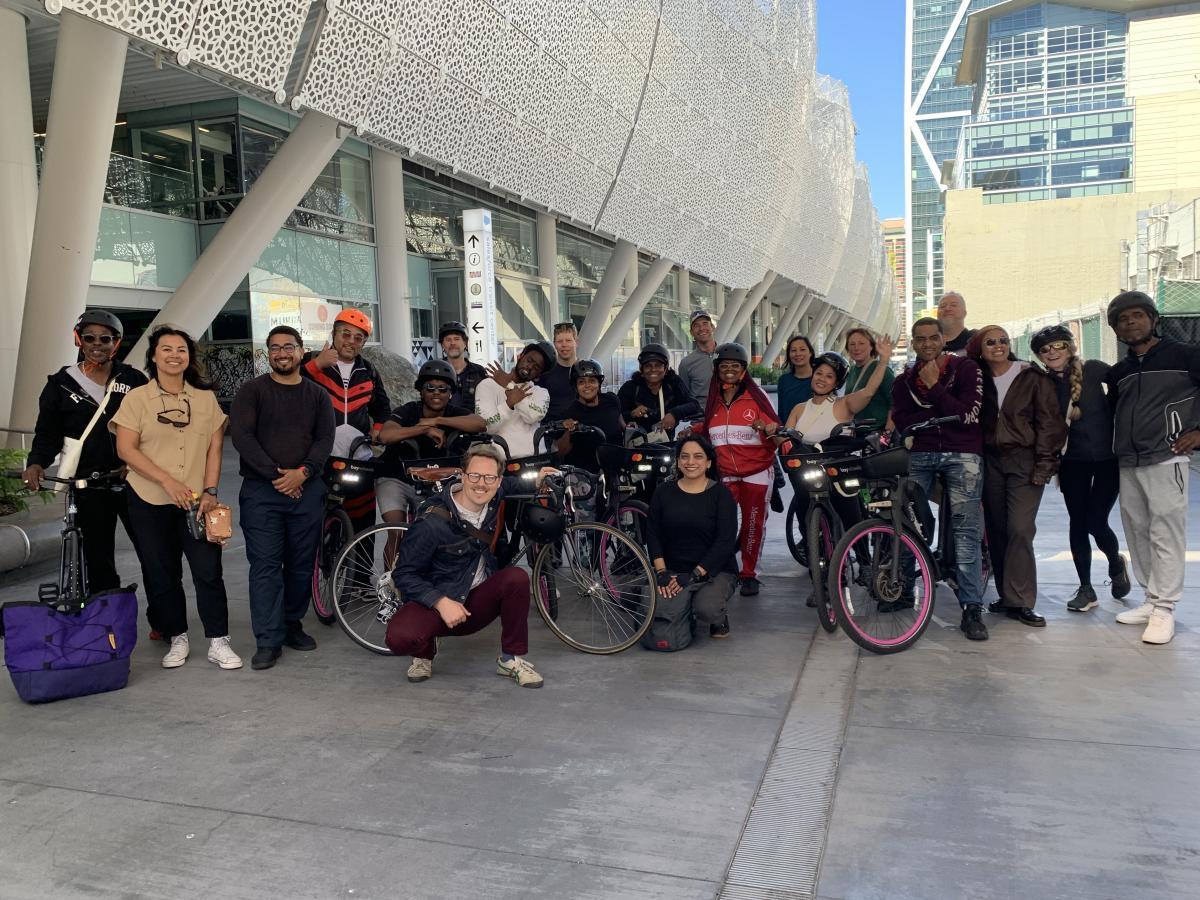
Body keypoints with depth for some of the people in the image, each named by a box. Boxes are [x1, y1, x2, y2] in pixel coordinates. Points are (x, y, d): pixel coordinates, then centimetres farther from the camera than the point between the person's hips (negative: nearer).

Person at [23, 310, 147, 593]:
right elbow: (48, 432, 7)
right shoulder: (61, 384, 5)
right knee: (98, 563, 7)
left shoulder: (133, 380, 4)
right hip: (88, 488, 0)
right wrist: (36, 463, -12)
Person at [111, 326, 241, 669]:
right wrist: (168, 481, -16)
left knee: (209, 572, -5)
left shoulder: (205, 398, 7)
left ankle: (218, 642, 3)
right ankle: (177, 639, 20)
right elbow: (126, 449, -7)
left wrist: (209, 491, -5)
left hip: (196, 501, 1)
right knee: (162, 576, 6)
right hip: (150, 502, -1)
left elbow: (215, 448, 7)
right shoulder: (137, 398, 0)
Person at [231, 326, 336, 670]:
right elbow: (241, 435, -5)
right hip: (261, 490, -2)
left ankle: (292, 625, 22)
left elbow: (325, 439, 4)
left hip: (306, 489, 3)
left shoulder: (317, 395, 13)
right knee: (265, 565, -5)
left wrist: (302, 472, -13)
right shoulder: (252, 391, 5)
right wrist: (275, 474, -12)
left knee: (301, 563, 7)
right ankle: (268, 641, -2)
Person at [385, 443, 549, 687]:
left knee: (516, 578, -24)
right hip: (434, 603, -4)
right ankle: (425, 653, 4)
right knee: (400, 637, -34)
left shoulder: (494, 503, -3)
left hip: (475, 605, 4)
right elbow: (404, 574, -15)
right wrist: (441, 602, -27)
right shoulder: (433, 523, -21)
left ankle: (511, 659, -9)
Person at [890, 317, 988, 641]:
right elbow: (901, 421, -1)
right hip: (920, 455, 3)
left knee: (967, 528, -9)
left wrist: (934, 387, -9)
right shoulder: (904, 379, 14)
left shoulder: (965, 368, 3)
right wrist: (943, 412, -7)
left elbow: (968, 414, -9)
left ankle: (972, 609, -7)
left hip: (962, 455, -3)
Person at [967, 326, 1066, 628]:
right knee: (997, 530, 6)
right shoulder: (978, 380, 9)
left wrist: (1044, 465, -10)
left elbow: (1049, 422, -4)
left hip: (1024, 461, -4)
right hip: (991, 461, 4)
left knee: (1020, 530, -12)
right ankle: (1007, 596, 15)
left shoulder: (1033, 378, -1)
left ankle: (1020, 602, -6)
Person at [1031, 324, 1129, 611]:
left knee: (1095, 522, -6)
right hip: (1073, 461, 3)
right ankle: (1086, 589, 16)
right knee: (1078, 523, 3)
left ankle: (1116, 562, 28)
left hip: (1108, 457, -3)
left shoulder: (1092, 369, -9)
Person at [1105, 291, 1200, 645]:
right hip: (1128, 465, 6)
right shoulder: (1118, 372, 16)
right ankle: (1151, 600, 18)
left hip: (1165, 460, -6)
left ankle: (1164, 610, -4)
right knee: (1137, 533, 8)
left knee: (1165, 533, -8)